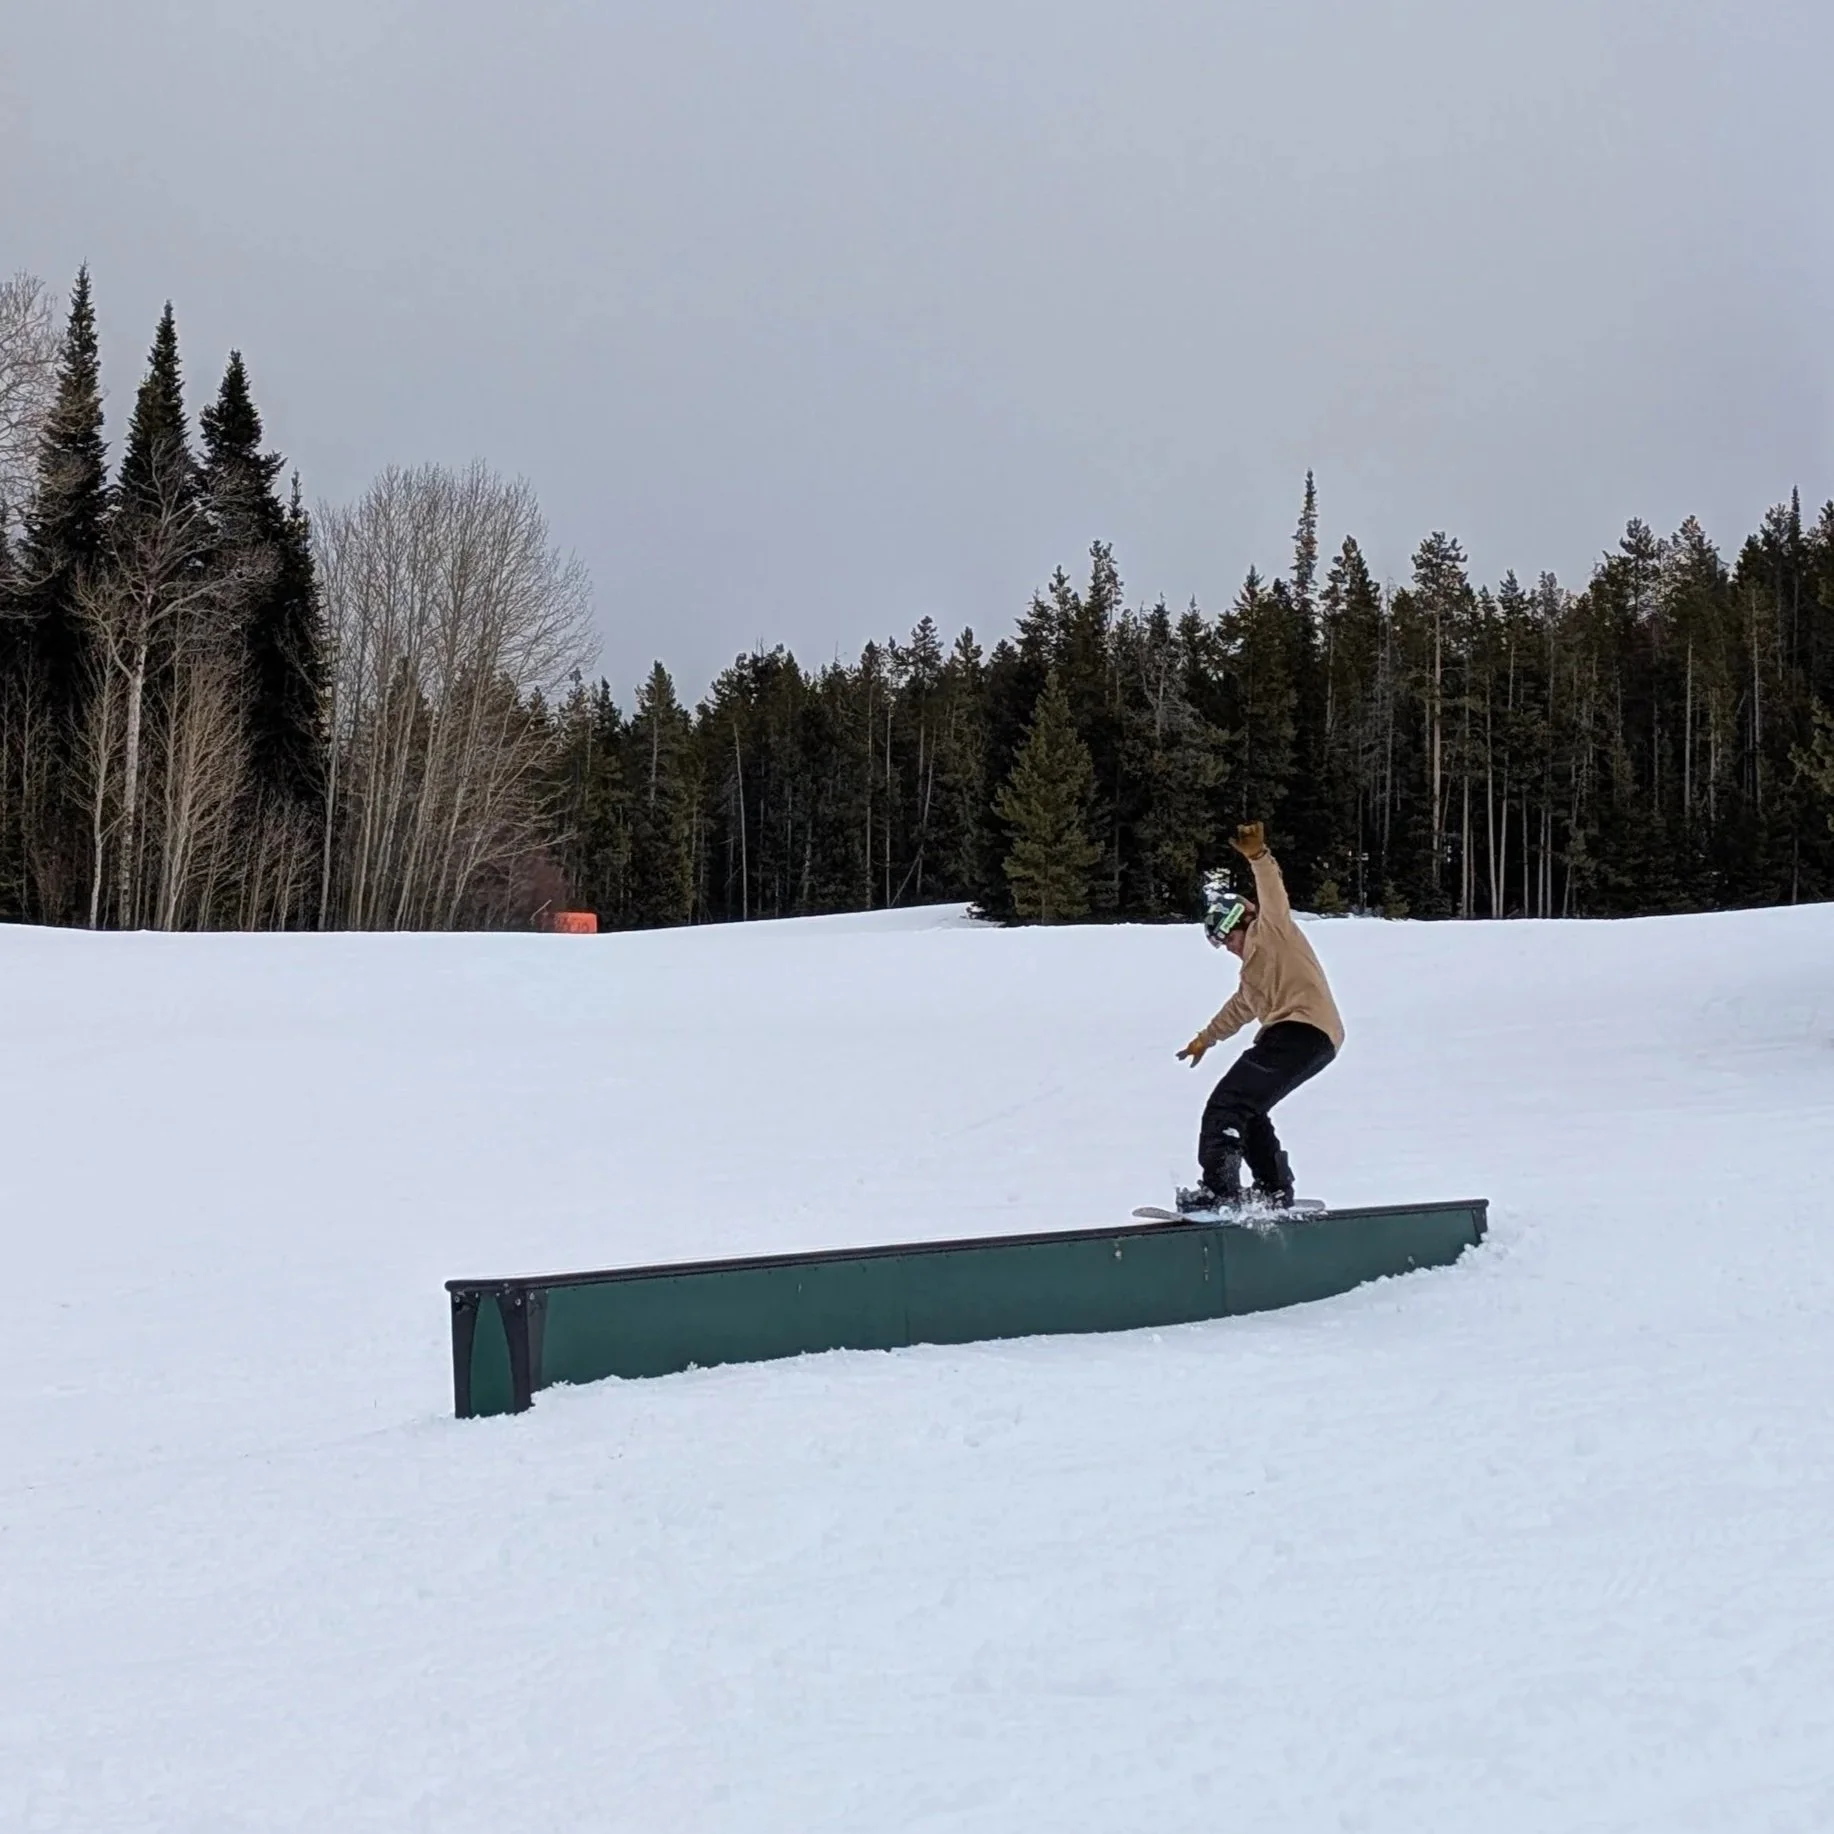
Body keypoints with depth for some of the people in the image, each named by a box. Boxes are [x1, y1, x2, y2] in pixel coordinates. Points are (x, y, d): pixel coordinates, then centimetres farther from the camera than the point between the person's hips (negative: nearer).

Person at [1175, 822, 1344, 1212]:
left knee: (1228, 1105, -15)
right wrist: (1206, 1038, 58)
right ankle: (1274, 1189, 25)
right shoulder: (1255, 964, 33)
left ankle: (1219, 1190, -24)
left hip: (1302, 1029, -11)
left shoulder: (1271, 928, 6)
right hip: (1309, 1037, 11)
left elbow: (1273, 892, -16)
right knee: (1245, 1109, 20)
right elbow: (1239, 1009, 48)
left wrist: (1257, 856, -34)